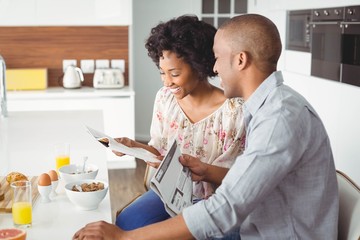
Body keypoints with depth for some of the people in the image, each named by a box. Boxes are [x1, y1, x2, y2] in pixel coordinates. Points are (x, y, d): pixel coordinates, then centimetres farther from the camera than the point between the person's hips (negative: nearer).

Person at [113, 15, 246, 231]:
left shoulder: (233, 110, -20)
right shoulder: (165, 97, -3)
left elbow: (230, 177, -16)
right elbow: (161, 150, 6)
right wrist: (135, 146, -14)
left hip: (210, 202, -4)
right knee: (124, 225, -18)